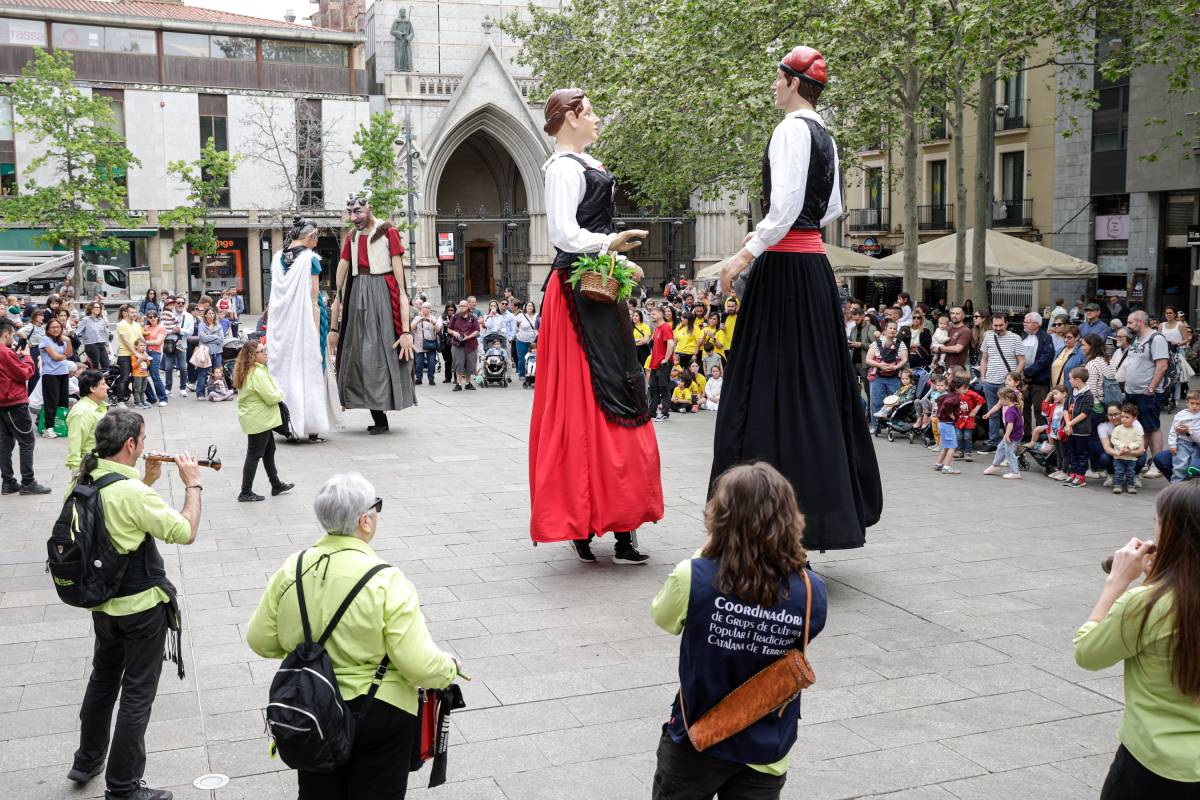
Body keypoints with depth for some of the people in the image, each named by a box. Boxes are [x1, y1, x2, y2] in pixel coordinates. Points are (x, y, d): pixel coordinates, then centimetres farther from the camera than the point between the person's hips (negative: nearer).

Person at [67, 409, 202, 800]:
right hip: (142, 605, -8)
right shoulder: (132, 492, -27)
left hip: (103, 602, 8)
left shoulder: (87, 482, -2)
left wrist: (147, 481, 8)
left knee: (103, 678, 25)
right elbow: (185, 532, -22)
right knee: (137, 693, 4)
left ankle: (87, 760, 42)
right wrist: (192, 485, -13)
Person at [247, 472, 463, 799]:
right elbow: (420, 665, -24)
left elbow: (260, 640, 2)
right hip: (377, 714, -4)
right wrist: (450, 666, -3)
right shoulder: (386, 581, -23)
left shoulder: (292, 569, -8)